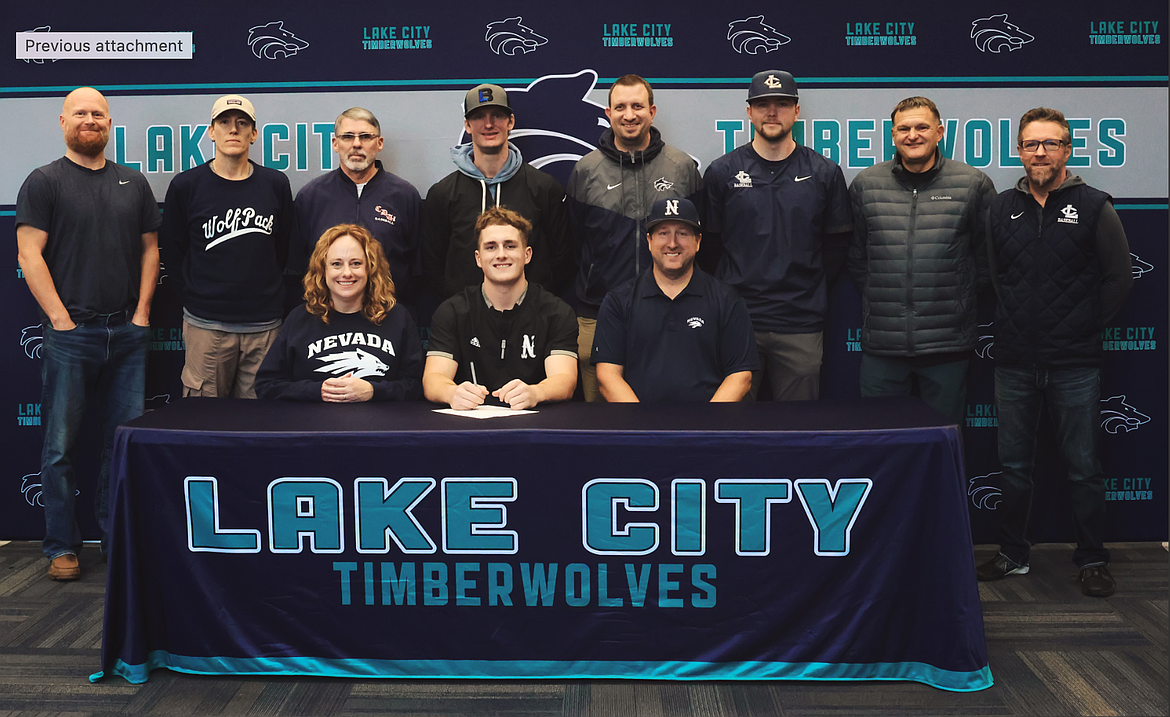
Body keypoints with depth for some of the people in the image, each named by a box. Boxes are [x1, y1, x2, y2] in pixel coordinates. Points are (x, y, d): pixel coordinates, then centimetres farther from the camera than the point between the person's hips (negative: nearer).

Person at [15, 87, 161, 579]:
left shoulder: (134, 184, 14)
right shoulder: (44, 182, 2)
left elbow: (150, 248, 15)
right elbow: (29, 254, -5)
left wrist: (142, 312, 4)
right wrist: (61, 319, -10)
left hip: (127, 333, 4)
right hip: (70, 333, -3)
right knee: (61, 444, 1)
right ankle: (62, 547, 10)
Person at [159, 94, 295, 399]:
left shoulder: (276, 185, 6)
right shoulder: (186, 186, 1)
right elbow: (172, 254, 8)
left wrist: (270, 295, 10)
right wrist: (196, 298, 4)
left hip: (265, 325, 2)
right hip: (206, 325, -1)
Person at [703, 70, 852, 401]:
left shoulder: (824, 172, 7)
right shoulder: (721, 172, 5)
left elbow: (836, 246, 10)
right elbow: (708, 244, 8)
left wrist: (808, 286, 3)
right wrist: (734, 285, 2)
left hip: (801, 326, 1)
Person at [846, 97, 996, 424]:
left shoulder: (974, 184, 2)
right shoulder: (865, 184, 5)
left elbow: (989, 253, 9)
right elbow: (854, 254, 13)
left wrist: (962, 296, 5)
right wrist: (879, 297, 7)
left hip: (948, 346, -1)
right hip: (881, 346, 1)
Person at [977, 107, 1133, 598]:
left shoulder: (1093, 206, -2)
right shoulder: (1001, 208, 6)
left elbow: (1120, 277, 1)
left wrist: (1086, 325, 0)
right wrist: (1017, 321, 9)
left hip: (1075, 364, -3)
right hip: (1015, 361, 3)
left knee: (1084, 468, 4)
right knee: (1014, 465, 11)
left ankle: (1092, 560, 17)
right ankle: (1013, 554, 23)